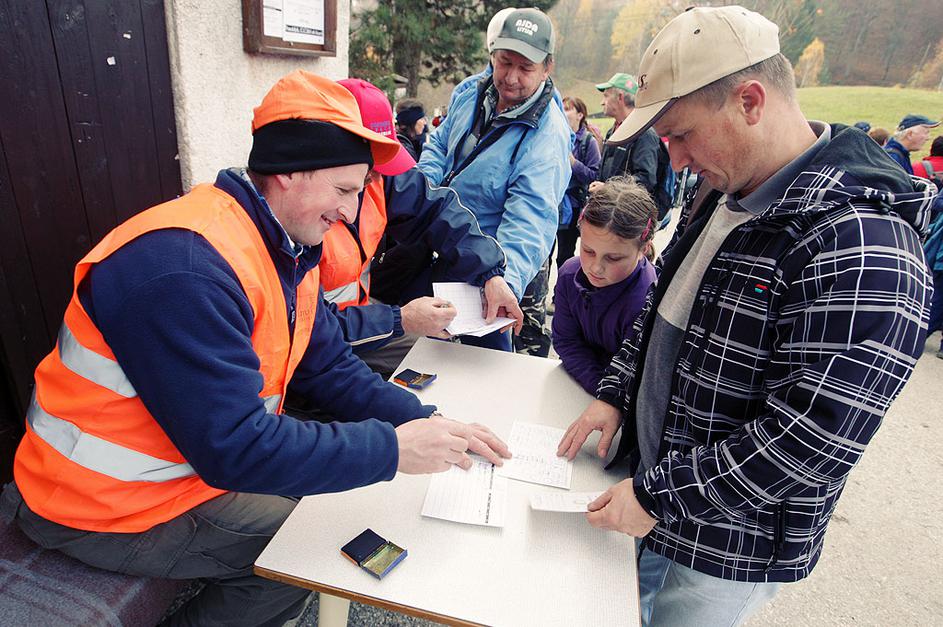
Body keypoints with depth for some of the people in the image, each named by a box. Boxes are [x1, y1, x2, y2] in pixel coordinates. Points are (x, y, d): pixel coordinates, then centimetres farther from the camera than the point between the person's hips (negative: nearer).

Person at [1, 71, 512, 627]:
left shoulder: (290, 246, -2)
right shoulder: (187, 266, -33)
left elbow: (329, 367, -1)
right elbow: (233, 448, -35)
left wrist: (423, 423, -13)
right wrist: (391, 450, -29)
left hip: (208, 457, 8)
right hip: (105, 509, -8)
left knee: (336, 497, 9)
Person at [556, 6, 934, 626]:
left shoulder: (861, 244, -28)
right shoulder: (722, 192, 2)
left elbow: (813, 440, -29)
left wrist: (659, 497, -22)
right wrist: (616, 395, 1)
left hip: (730, 550, -7)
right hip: (650, 479, 8)